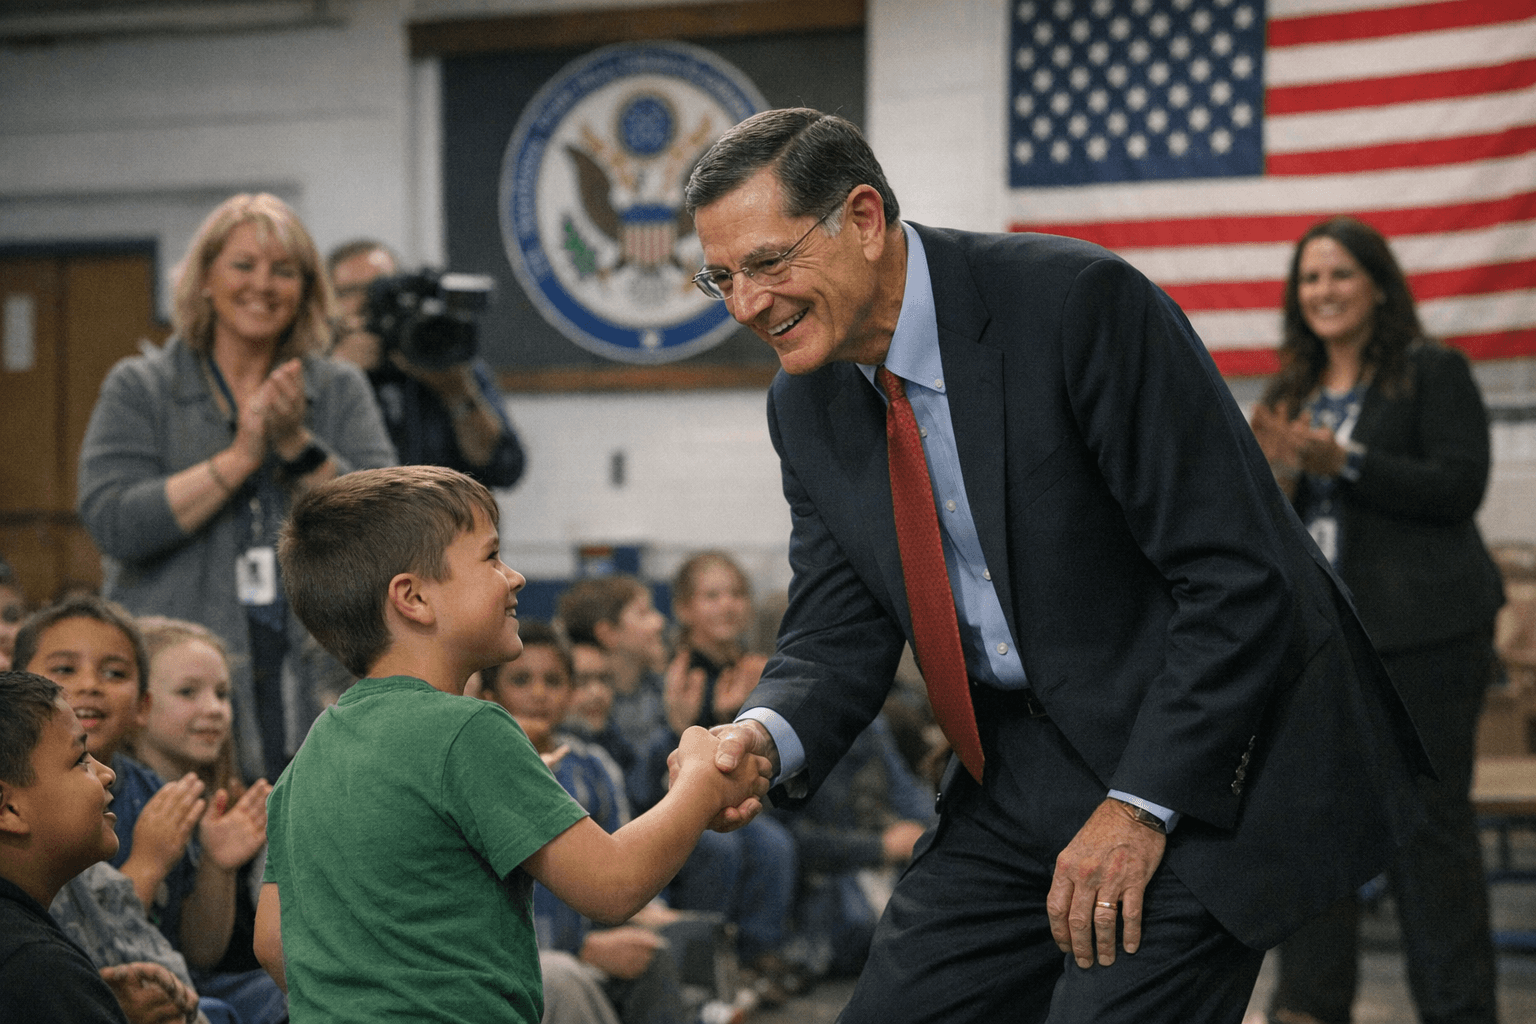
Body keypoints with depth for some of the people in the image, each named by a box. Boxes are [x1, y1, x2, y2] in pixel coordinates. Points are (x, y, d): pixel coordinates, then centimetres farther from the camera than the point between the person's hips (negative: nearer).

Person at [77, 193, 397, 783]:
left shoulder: (342, 392, 13)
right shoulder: (140, 389, 7)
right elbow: (112, 523, -6)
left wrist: (296, 442, -10)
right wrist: (241, 455, -10)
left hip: (315, 674, 2)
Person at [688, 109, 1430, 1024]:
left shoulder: (1079, 302, -20)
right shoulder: (807, 406, 2)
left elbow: (1241, 576, -21)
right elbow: (838, 632, 5)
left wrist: (1142, 805, -21)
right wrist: (769, 734, -18)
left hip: (1202, 761, -6)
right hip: (1024, 775, 7)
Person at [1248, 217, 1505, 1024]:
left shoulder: (1433, 372, -1)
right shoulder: (1296, 390, 17)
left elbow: (1461, 487, -13)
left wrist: (1343, 463, -20)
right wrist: (1277, 477, -3)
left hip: (1419, 634, -6)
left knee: (1428, 822, -2)